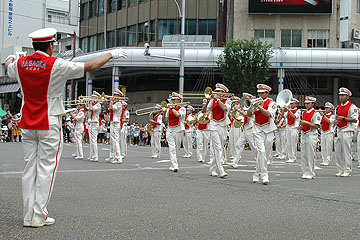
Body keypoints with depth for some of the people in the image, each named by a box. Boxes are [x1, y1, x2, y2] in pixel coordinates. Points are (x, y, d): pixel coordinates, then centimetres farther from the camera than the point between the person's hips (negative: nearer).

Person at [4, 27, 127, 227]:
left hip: (27, 124, 6)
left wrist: (11, 57, 52)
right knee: (46, 168, -1)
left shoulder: (20, 63, 3)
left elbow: (8, 67, 28)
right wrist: (111, 54, 7)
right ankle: (39, 217, -1)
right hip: (49, 124, -6)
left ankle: (28, 216, 10)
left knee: (30, 168, 8)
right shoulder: (56, 65, -13)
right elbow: (90, 67, -8)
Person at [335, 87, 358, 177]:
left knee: (346, 151, -6)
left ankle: (347, 171, 0)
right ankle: (340, 170, 13)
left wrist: (343, 118, -19)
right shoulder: (338, 107, 17)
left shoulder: (352, 107, -6)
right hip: (339, 131, 7)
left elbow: (354, 119, -13)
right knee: (337, 151, 5)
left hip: (347, 131, -7)